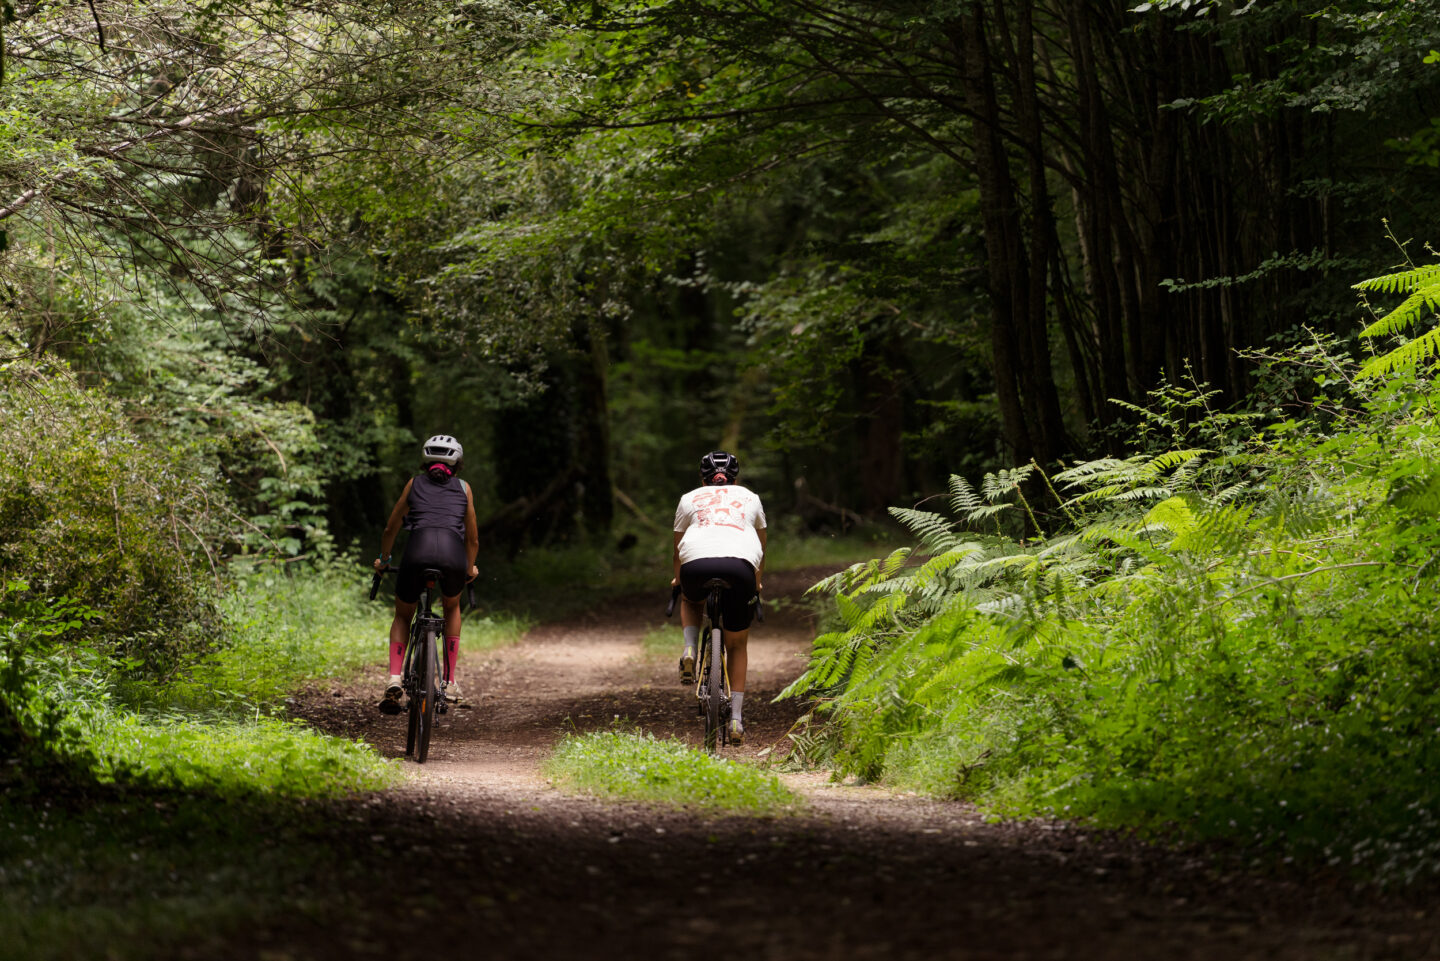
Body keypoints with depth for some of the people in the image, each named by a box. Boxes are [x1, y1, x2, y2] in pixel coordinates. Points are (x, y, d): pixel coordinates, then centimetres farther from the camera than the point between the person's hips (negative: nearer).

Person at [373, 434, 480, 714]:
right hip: (453, 553, 1)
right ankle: (450, 682, 25)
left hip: (418, 549, 0)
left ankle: (394, 679, -1)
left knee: (402, 617, 22)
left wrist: (383, 560, 49)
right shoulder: (463, 488, 26)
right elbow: (473, 539, 31)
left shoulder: (415, 483, 26)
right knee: (452, 608, 32)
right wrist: (470, 569, 49)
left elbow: (391, 528, 32)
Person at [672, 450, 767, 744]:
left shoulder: (690, 499, 26)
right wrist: (758, 581, 58)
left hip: (697, 563, 0)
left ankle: (690, 651, 10)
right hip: (740, 565, 0)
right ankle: (736, 719, 8)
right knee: (737, 647, 17)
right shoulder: (750, 498, 30)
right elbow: (761, 548, 42)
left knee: (690, 600, 37)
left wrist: (677, 579, 55)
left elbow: (678, 547, 36)